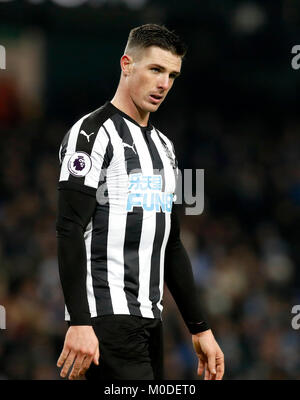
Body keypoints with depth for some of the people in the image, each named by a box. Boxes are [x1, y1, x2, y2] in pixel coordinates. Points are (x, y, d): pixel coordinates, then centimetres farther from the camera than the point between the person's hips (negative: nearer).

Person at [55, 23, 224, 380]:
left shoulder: (164, 146, 20)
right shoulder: (92, 133, -7)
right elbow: (70, 232, -15)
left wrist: (199, 328, 19)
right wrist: (79, 323, -23)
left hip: (150, 319, 9)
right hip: (106, 319, -9)